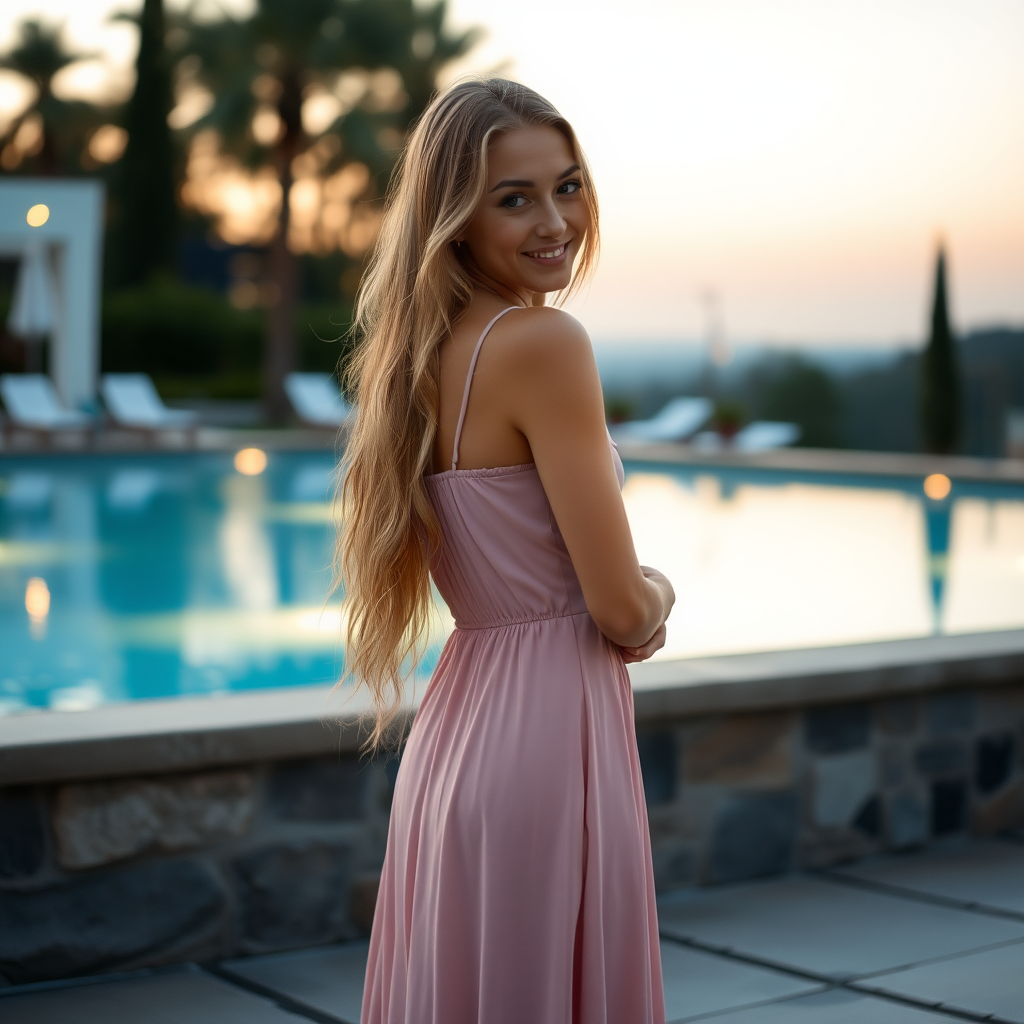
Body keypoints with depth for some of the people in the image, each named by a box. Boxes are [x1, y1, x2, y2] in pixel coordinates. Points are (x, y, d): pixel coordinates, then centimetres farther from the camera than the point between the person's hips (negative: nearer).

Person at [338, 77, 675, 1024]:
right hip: (547, 737, -8)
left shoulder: (423, 353, 8)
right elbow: (623, 608, -16)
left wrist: (627, 603, 3)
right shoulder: (545, 343, -16)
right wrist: (659, 595, 6)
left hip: (453, 732, 8)